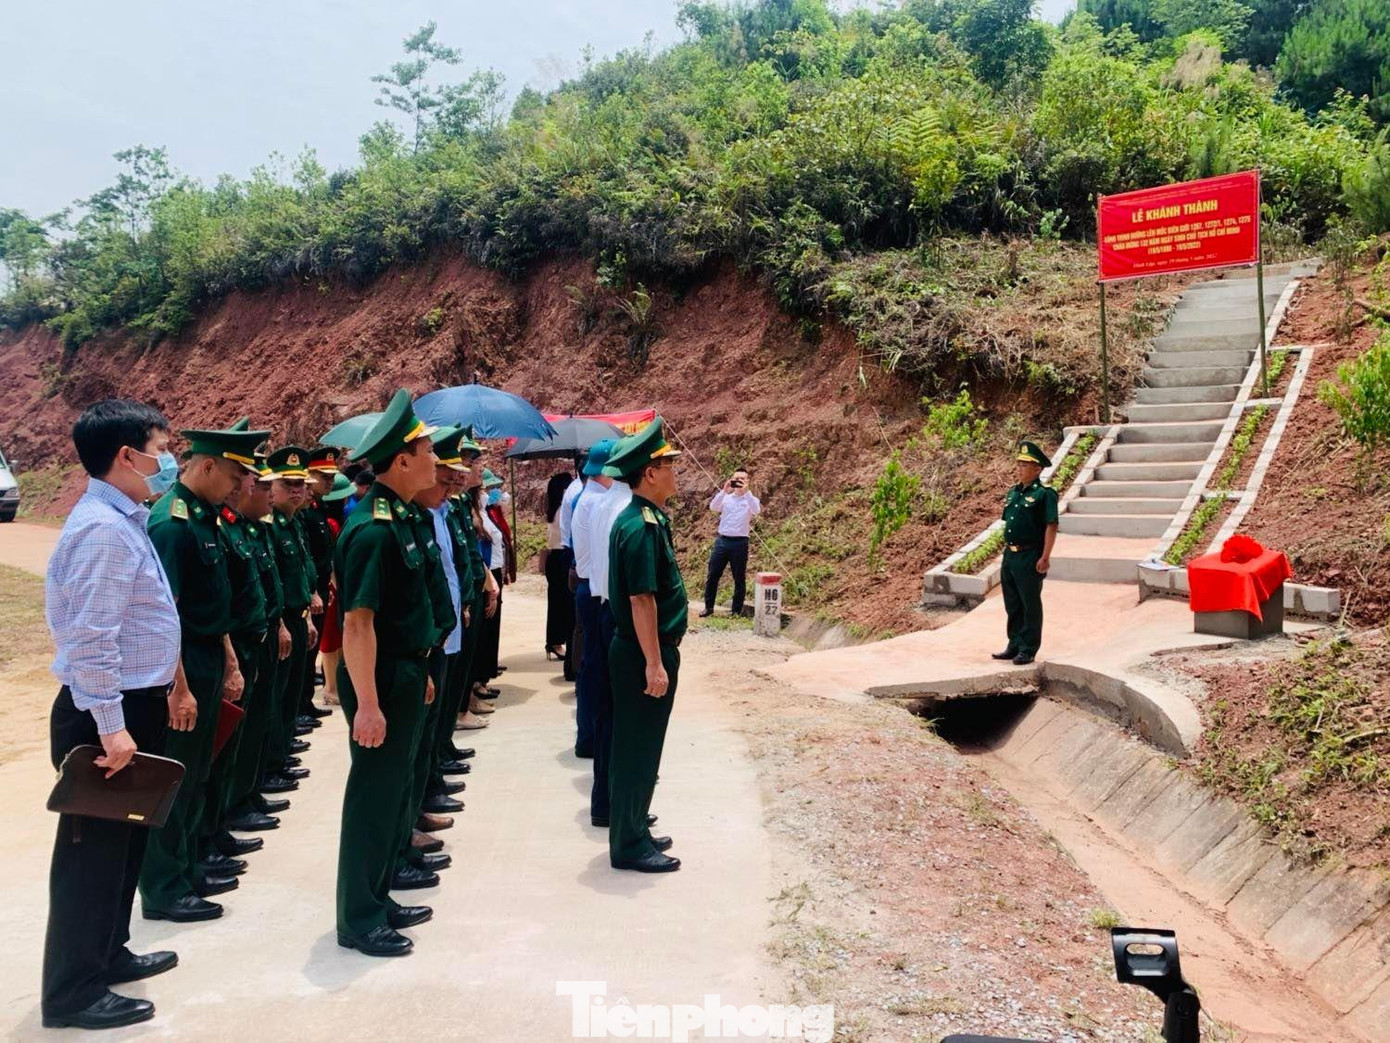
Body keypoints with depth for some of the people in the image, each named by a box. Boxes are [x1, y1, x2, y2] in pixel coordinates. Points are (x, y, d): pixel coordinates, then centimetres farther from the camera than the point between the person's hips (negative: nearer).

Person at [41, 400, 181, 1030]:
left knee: (123, 839, 21)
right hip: (110, 713, -10)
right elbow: (90, 638, -26)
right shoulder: (105, 528, -21)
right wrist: (110, 725, -25)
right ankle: (73, 992, 16)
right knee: (94, 848, 2)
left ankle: (107, 955, 37)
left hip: (134, 705, 10)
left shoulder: (122, 519, 11)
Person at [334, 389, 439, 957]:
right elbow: (357, 622, -25)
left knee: (391, 792, 18)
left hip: (404, 676, 10)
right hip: (383, 681, -10)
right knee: (373, 797, 2)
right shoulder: (374, 531, -21)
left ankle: (378, 899, 33)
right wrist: (367, 704, -25)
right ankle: (359, 920, 16)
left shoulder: (397, 518, 10)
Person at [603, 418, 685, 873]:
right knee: (637, 748, 0)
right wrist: (654, 664, -22)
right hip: (644, 654, -10)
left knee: (640, 747, 18)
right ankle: (629, 845, 11)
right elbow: (641, 600, -23)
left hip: (649, 651, 10)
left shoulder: (645, 519, 11)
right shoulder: (642, 527, -20)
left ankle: (634, 831, 30)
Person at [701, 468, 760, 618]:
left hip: (740, 543, -2)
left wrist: (746, 491, -26)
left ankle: (737, 611, 13)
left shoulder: (751, 499, 3)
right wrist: (724, 491, -23)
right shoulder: (725, 497, 8)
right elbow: (713, 507, -11)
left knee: (739, 579, 4)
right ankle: (708, 607, 15)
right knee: (712, 576, 4)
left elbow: (756, 511, -19)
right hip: (722, 540, 2)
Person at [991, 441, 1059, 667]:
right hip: (1009, 555, 8)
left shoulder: (1045, 494, -11)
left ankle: (1028, 650, 11)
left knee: (1031, 605, 3)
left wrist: (1045, 557, -19)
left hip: (1030, 557, -8)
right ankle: (1014, 645, 26)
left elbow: (1051, 526, -15)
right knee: (1012, 604, 15)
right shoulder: (1013, 493, 13)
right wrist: (1007, 550, 16)